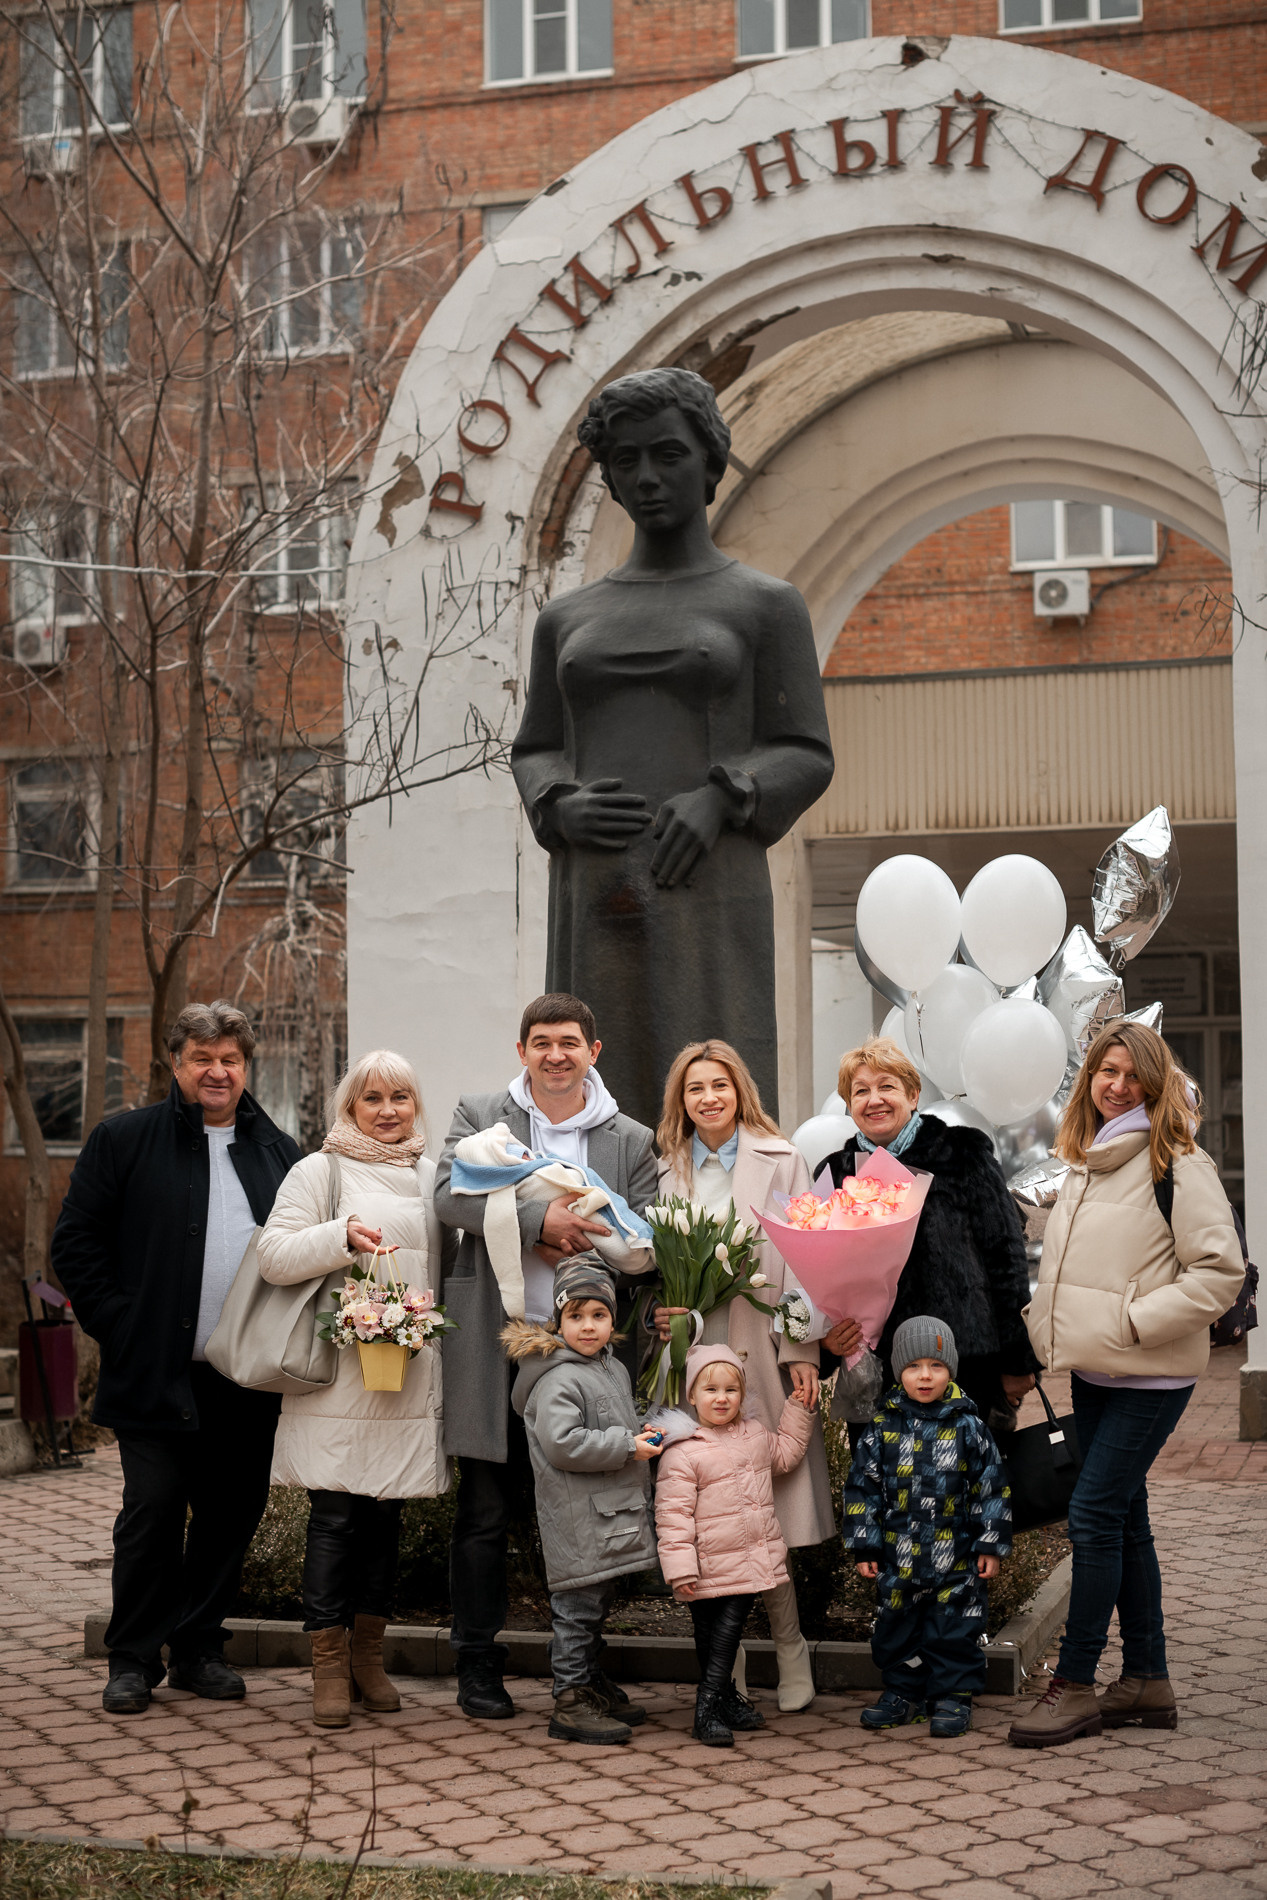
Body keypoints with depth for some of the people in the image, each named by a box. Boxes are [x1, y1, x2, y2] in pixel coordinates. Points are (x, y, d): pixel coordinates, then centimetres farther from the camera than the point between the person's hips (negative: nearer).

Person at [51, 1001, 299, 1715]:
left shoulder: (279, 1152, 12)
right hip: (159, 1374, -3)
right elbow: (77, 1245, 1)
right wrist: (121, 1328, -6)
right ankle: (134, 1658, 11)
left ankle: (200, 1648, 21)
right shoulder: (124, 1140, 2)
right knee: (153, 1512, -2)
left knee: (232, 1515, 7)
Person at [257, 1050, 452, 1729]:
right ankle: (329, 1666, 3)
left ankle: (368, 1656, 19)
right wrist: (343, 1237, -19)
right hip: (338, 1375, -4)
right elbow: (274, 1257, -6)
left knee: (385, 1517, 8)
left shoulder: (429, 1176, 17)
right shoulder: (320, 1170, 2)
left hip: (410, 1379, 4)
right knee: (335, 1517, -4)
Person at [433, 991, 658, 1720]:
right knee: (486, 1513, 5)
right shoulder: (480, 1116, 6)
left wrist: (580, 1247, -14)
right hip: (496, 1347, -1)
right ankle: (479, 1666, 17)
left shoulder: (632, 1141, 10)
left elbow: (650, 1241, 2)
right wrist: (541, 1221, -20)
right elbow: (452, 1195, -11)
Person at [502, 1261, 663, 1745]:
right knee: (578, 1608, -4)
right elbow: (563, 1443, -25)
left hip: (610, 1517, 9)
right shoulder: (557, 1380, -16)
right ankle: (570, 1703, 2)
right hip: (576, 1519, -9)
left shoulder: (614, 1369, 14)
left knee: (597, 1605, 19)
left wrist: (642, 1434, 9)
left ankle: (592, 1685, 31)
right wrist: (627, 1447, -20)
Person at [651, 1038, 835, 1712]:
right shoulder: (668, 1170, 15)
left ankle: (788, 1647, 9)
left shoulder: (779, 1161, 6)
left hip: (760, 1354, -2)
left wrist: (801, 1351, -7)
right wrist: (661, 1311, -1)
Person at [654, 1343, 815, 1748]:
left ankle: (725, 1702, 24)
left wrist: (799, 1411, 18)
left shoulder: (756, 1434, 6)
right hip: (711, 1573, -5)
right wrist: (680, 1568, -20)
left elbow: (786, 1454, 27)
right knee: (712, 1638, 2)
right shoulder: (682, 1453, -15)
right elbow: (672, 1514, -15)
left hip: (752, 1562, 5)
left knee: (729, 1633, 13)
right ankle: (708, 1712, 8)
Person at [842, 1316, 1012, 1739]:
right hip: (898, 1557, 2)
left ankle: (953, 1696, 15)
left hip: (956, 1558, -2)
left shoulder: (967, 1427, -1)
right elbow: (862, 1488, 5)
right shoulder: (883, 1430, 1)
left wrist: (990, 1544, 0)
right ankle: (901, 1692, 25)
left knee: (953, 1630, 2)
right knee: (897, 1627, 10)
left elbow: (991, 1488, 3)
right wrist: (863, 1546, 2)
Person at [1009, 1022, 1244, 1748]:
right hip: (1094, 1372, 8)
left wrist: (1134, 1321, -18)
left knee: (1094, 1516, -9)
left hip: (1150, 1376, -8)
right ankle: (1147, 1681, 21)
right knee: (1125, 1521, 12)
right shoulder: (1085, 1163, 12)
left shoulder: (1178, 1165, -12)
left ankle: (1076, 1684, 0)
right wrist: (1052, 1321, 12)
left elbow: (1222, 1272, -16)